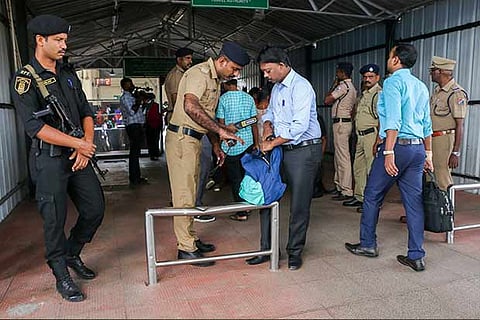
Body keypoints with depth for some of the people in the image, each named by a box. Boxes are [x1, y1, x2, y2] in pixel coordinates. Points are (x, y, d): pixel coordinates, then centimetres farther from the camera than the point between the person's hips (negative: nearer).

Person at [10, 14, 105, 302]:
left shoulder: (69, 73, 13)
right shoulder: (25, 80, -7)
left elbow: (86, 112, 12)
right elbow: (35, 126, -17)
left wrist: (87, 144, -4)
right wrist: (79, 143, -16)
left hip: (79, 157, 7)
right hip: (49, 161, -6)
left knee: (95, 208, 9)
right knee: (55, 219, 0)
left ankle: (72, 254, 33)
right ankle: (62, 276, 18)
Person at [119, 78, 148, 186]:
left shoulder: (130, 96, 23)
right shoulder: (125, 97, -8)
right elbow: (131, 111, -21)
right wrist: (138, 101, -13)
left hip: (137, 126, 11)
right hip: (133, 126, -11)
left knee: (136, 152, 13)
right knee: (134, 153, -10)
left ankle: (137, 177, 19)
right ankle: (134, 179, -8)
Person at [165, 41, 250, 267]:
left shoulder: (215, 80, 17)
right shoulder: (199, 73, -15)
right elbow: (190, 106, -34)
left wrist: (216, 145, 19)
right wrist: (220, 130, -34)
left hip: (194, 139, 10)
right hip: (181, 137, -10)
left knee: (190, 192, 15)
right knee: (184, 195, -5)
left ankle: (189, 239, 26)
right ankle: (185, 248, 4)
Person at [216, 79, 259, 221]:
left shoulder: (223, 98, -6)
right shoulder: (249, 98, 6)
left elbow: (221, 123, -6)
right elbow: (254, 122, 7)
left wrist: (220, 144, 4)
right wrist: (256, 143, 13)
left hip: (231, 145, -4)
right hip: (248, 142, 5)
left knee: (235, 178, 2)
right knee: (246, 175, 16)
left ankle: (242, 212, 6)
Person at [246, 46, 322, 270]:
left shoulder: (300, 87, -15)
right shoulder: (276, 88, 14)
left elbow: (300, 126, -24)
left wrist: (273, 143, -19)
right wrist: (267, 126, 5)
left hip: (304, 150, -9)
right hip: (281, 149, 9)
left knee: (299, 205, 1)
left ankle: (295, 252, 17)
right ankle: (266, 249, 18)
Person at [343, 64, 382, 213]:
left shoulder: (379, 94, -11)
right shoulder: (364, 94, 19)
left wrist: (377, 141, -23)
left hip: (372, 134, -10)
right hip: (361, 135, 10)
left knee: (372, 169, -5)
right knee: (358, 167, 16)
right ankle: (359, 197, 28)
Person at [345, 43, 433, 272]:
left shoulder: (393, 82, -7)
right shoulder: (421, 86, 16)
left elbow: (393, 121, -19)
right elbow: (427, 124, 17)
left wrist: (389, 152, -22)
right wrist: (428, 154, 21)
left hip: (397, 145, -7)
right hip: (418, 148, 8)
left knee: (372, 196, 7)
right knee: (414, 201, 8)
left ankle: (367, 244, 18)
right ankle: (416, 256, 12)